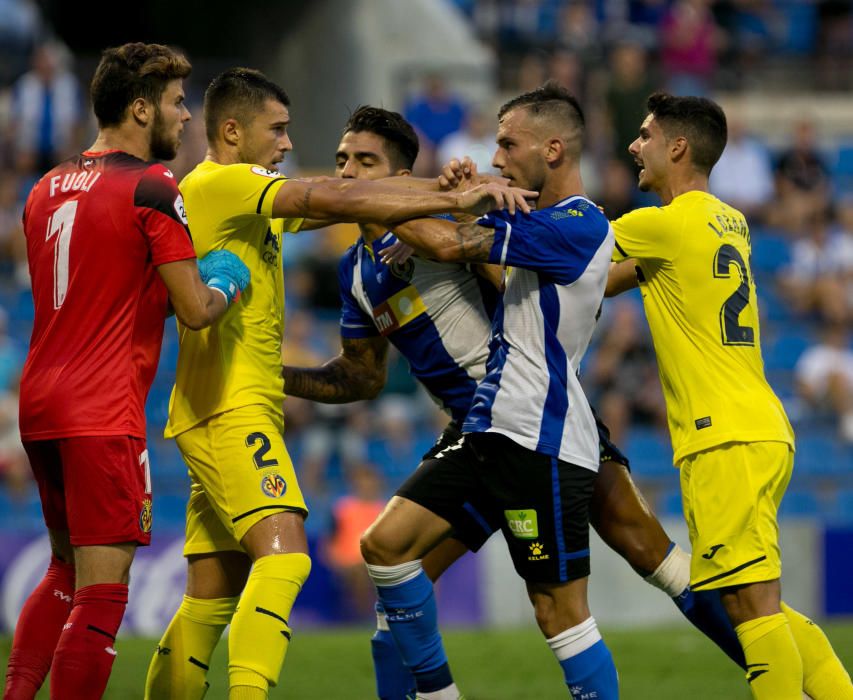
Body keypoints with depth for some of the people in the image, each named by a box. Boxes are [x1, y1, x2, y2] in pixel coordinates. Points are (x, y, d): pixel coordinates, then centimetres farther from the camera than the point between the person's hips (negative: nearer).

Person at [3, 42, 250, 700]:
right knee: (101, 591, -6)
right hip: (104, 414, -8)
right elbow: (194, 310, -10)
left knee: (65, 572, 20)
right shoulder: (152, 190, -9)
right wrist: (227, 283, 9)